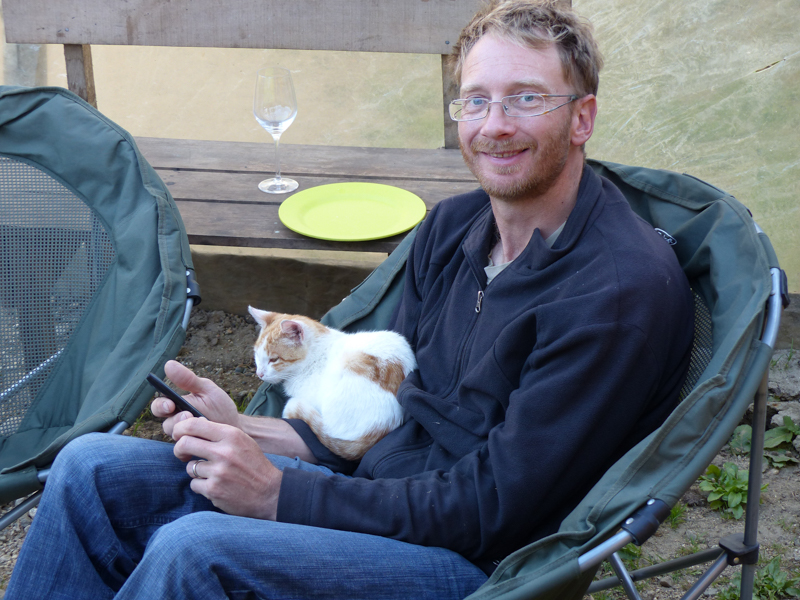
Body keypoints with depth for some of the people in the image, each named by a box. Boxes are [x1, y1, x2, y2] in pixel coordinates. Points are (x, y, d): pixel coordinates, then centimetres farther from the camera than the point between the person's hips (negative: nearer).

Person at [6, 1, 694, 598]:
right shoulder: (452, 226, 6)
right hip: (375, 489, 8)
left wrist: (277, 492, -20)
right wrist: (248, 433, -5)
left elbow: (495, 507, -20)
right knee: (91, 467, -2)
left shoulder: (624, 288, -19)